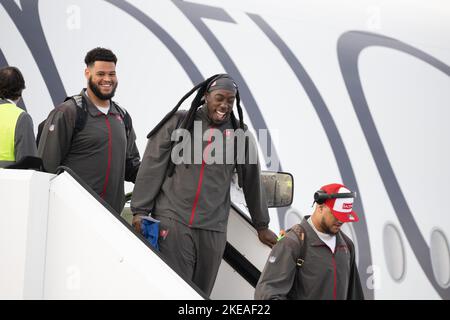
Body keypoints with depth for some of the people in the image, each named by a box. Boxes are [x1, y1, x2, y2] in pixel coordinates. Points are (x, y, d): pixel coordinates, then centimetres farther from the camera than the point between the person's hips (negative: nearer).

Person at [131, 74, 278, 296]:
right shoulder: (178, 122, 4)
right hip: (173, 220, -3)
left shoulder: (239, 134, 11)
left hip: (213, 229, 3)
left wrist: (262, 226, 22)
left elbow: (252, 181, 18)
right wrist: (140, 211, -4)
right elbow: (152, 168, 2)